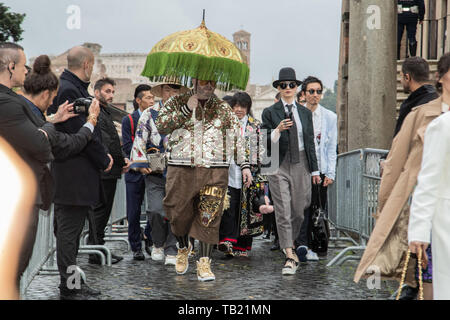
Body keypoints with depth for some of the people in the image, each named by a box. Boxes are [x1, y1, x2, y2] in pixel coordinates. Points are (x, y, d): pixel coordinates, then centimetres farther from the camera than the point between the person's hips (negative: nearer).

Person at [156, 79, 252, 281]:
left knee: (208, 218, -6)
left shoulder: (223, 109, 13)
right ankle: (183, 249, 32)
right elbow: (161, 126, -5)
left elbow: (237, 138, 14)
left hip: (214, 172, 0)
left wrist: (244, 165, 7)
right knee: (179, 214, 4)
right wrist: (185, 110, -10)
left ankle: (204, 264, -2)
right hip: (181, 170, 0)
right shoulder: (177, 103, 8)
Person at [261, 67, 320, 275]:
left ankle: (290, 243, 33)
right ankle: (290, 256, -7)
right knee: (283, 212, -7)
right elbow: (265, 143, -2)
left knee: (298, 210, 8)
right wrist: (278, 130, -21)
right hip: (278, 165, -3)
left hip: (301, 164, 3)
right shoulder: (270, 113, 2)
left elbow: (310, 142, 13)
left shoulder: (305, 113, 11)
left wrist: (315, 170, 11)